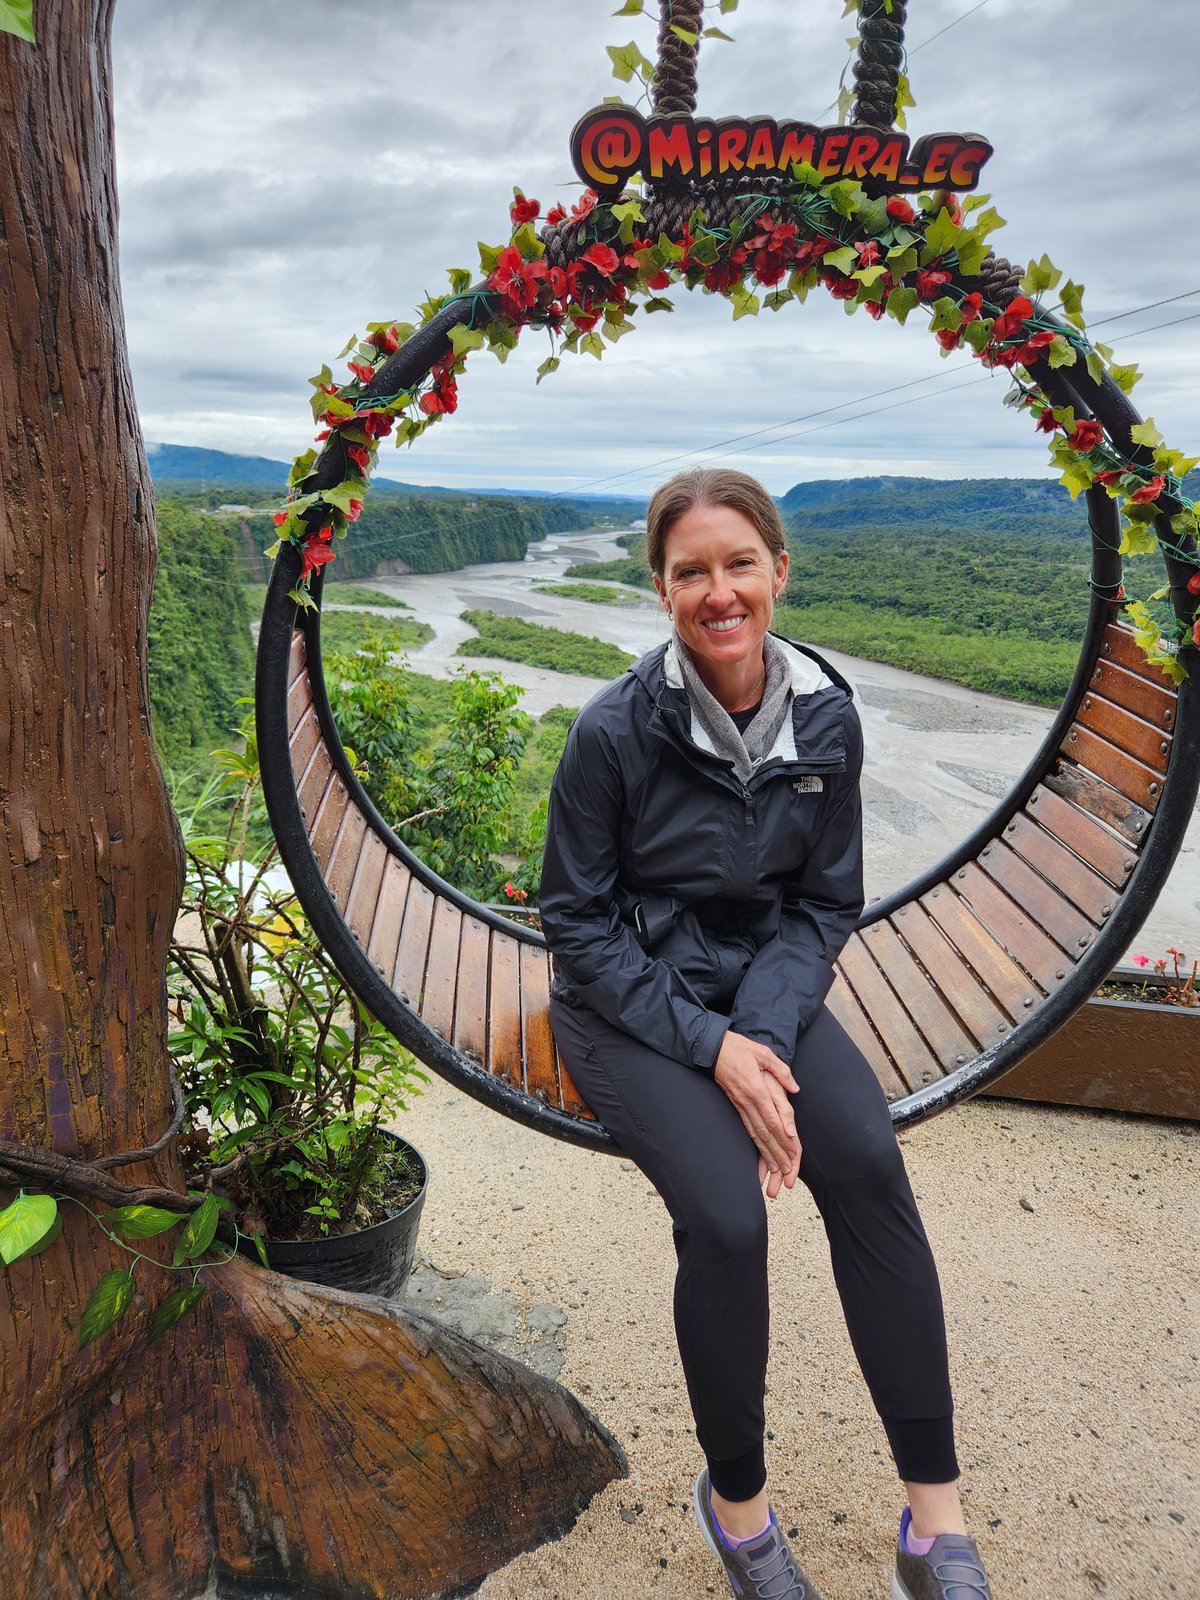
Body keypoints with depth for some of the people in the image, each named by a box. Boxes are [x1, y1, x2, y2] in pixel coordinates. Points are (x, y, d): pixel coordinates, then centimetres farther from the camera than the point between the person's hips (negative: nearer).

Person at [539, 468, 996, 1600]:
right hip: (626, 1000, -3)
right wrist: (709, 1046, -18)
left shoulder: (826, 720, -5)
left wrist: (767, 1034, -14)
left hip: (763, 983, 4)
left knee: (867, 1162, -24)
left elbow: (826, 903, 2)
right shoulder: (615, 731, -17)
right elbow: (576, 921, -10)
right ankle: (736, 1504, 4)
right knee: (726, 1216, -25)